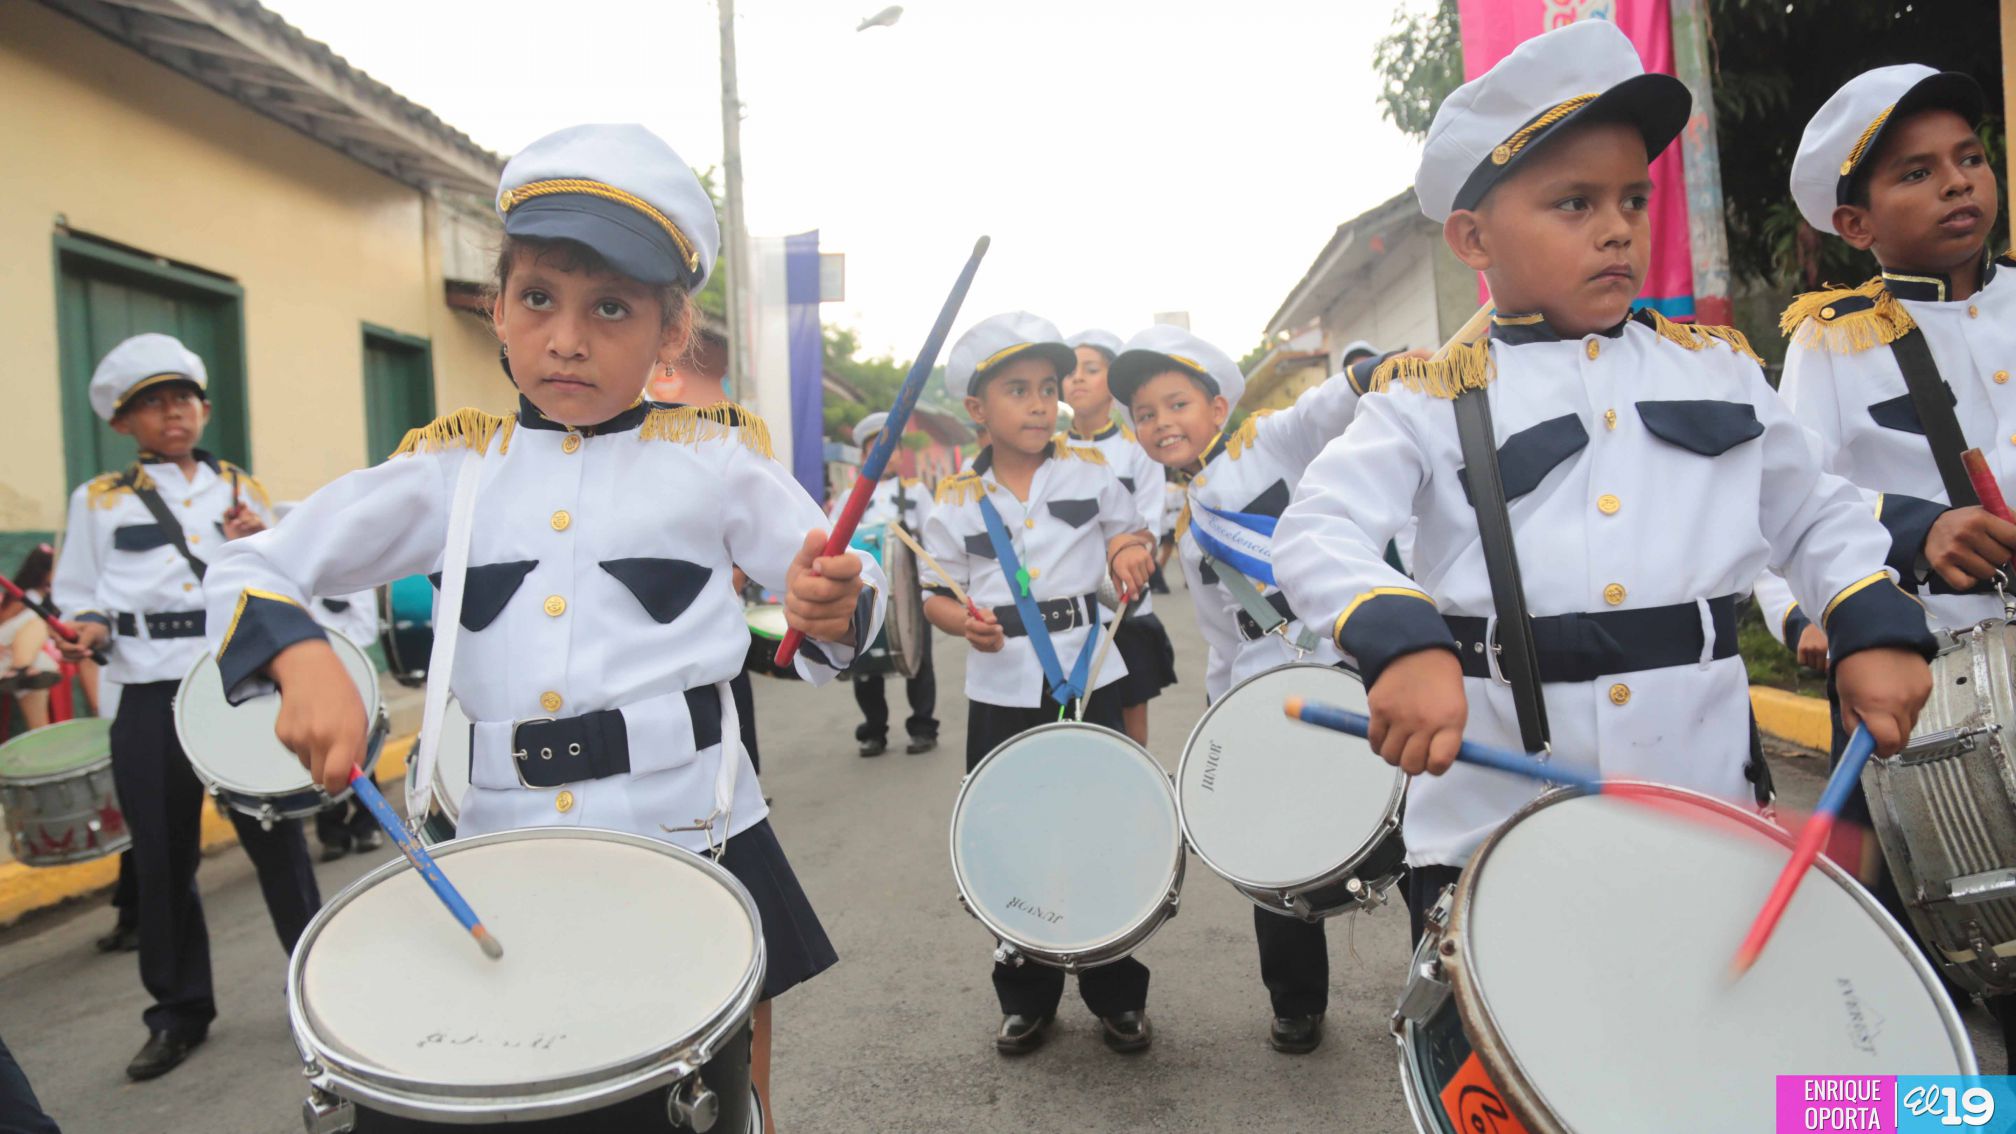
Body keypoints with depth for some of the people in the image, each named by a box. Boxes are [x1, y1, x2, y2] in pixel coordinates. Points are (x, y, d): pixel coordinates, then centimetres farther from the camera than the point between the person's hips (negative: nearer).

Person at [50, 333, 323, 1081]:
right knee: (163, 858, 7)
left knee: (275, 837, 2)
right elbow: (79, 598, 10)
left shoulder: (241, 490, 11)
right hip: (151, 701, 0)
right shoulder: (97, 502, 7)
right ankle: (179, 1011, 23)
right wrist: (89, 631, -12)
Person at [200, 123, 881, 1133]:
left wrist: (831, 606, -22)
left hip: (693, 836, -1)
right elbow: (245, 571, 6)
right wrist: (303, 659, -15)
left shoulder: (714, 458, -3)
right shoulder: (450, 470, 2)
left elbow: (845, 592, 2)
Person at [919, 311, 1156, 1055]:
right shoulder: (958, 501, 1)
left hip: (1090, 680, 0)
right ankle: (1026, 999, 28)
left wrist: (1129, 550, -8)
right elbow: (935, 590, 7)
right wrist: (964, 620, -14)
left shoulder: (1089, 473, 2)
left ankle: (1118, 996, 27)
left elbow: (1130, 531, 15)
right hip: (1001, 694, 0)